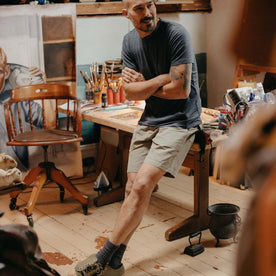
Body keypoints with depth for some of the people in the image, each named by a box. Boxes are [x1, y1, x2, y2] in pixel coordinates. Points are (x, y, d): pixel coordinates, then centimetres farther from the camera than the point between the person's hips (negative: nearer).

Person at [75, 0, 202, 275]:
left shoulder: (176, 34, -15)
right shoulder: (130, 41, 6)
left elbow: (180, 90, -18)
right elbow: (129, 93, 1)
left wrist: (143, 84, -5)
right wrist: (162, 79, -12)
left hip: (179, 121, -6)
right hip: (149, 119, 6)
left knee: (142, 185, -18)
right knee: (132, 188, 2)